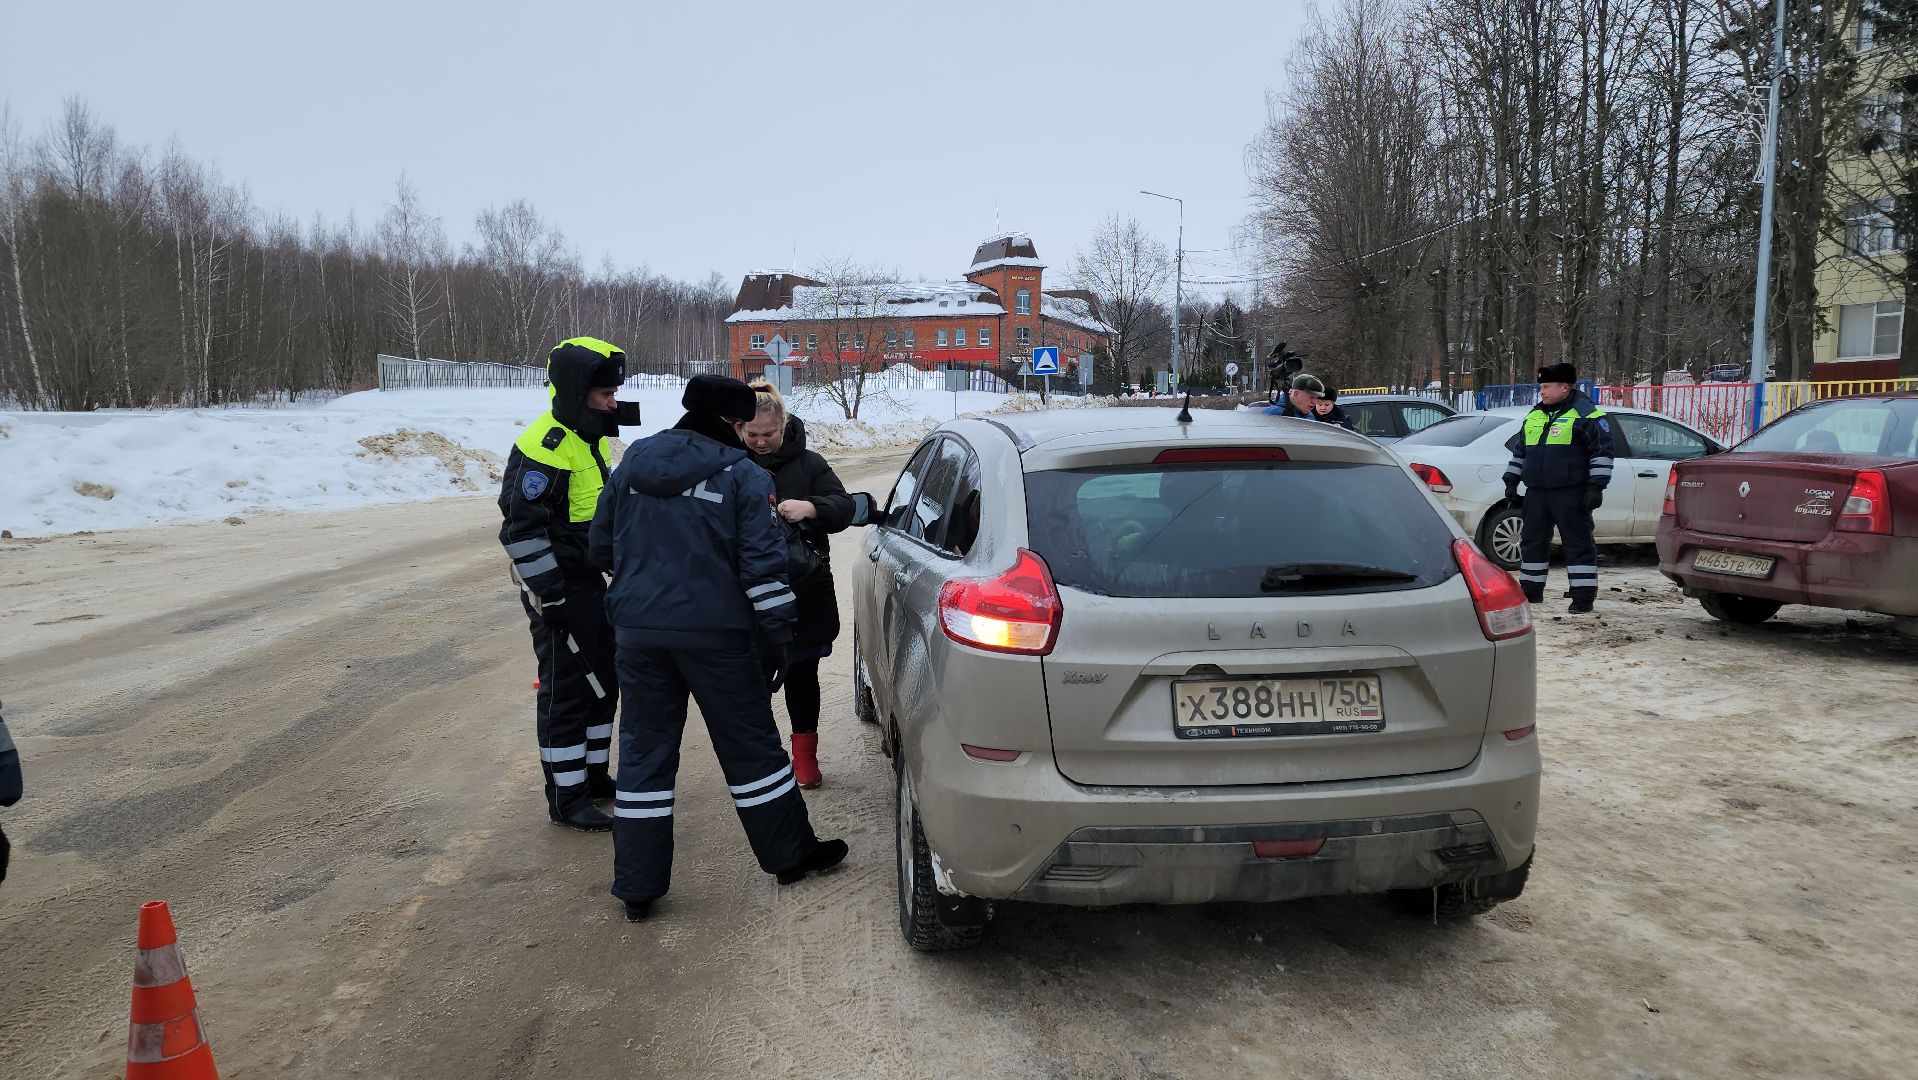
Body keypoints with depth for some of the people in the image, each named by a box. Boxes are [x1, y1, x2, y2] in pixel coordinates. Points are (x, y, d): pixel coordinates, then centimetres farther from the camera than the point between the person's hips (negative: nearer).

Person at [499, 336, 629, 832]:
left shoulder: (589, 438, 10)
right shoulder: (544, 446, -21)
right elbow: (523, 527, -23)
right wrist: (550, 596, -21)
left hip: (590, 584, 10)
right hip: (558, 591, -10)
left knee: (602, 681, 17)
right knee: (566, 691, -1)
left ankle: (593, 775, 32)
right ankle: (566, 798, 11)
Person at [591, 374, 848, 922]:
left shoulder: (634, 462, 6)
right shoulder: (742, 476, -9)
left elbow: (601, 546, 12)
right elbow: (763, 567, -14)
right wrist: (778, 638, -6)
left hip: (638, 630, 4)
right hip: (716, 634, -4)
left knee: (643, 752, 11)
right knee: (752, 746, 11)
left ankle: (637, 887, 15)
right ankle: (790, 854, 24)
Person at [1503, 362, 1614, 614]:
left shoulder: (1586, 414, -5)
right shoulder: (1534, 415, 17)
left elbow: (1602, 452, -8)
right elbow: (1519, 451, 25)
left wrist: (1596, 486, -13)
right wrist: (1511, 482, 21)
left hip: (1570, 494, -7)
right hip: (1536, 492, 7)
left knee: (1578, 543, -3)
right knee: (1533, 540, 11)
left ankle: (1583, 595, 1)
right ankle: (1531, 590, 21)